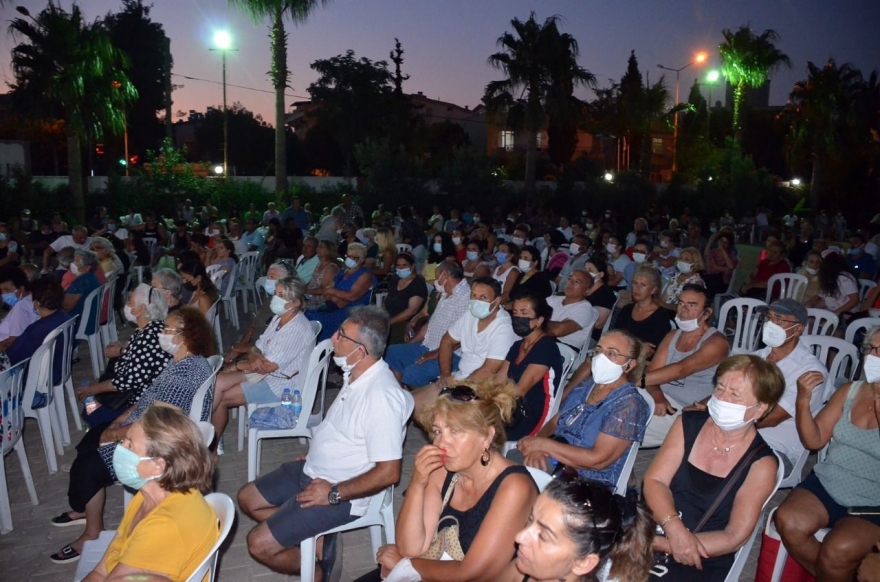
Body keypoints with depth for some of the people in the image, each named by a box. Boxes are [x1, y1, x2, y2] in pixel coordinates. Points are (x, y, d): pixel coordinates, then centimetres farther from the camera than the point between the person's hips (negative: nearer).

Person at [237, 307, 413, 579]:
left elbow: (388, 472, -29)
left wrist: (333, 494, -22)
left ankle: (315, 568, 14)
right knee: (247, 499, 17)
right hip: (314, 470, 10)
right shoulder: (356, 373, -2)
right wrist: (315, 454, 10)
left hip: (340, 492, -10)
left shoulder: (382, 396, -31)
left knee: (259, 545, -11)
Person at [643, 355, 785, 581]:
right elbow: (654, 481, -4)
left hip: (702, 562, -3)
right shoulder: (689, 423, 1)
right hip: (653, 530, 4)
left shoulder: (761, 464, -7)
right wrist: (674, 529, -23)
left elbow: (734, 537, -11)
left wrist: (662, 545, -20)